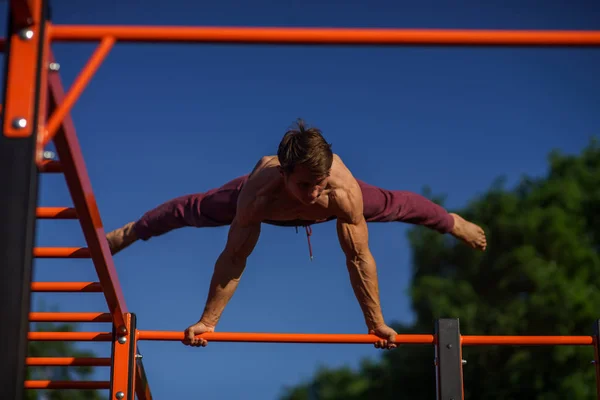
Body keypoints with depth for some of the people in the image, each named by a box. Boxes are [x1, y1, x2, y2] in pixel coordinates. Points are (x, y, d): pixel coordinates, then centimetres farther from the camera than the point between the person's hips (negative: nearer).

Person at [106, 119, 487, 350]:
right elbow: (234, 257, -39)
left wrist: (377, 322, -30)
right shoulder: (260, 190, -48)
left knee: (396, 204, 20)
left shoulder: (345, 190, -48)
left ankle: (454, 222, 53)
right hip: (269, 201, -1)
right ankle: (129, 232, 47)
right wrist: (207, 320, -34)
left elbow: (359, 258, -37)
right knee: (192, 210, 16)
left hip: (330, 206, 1)